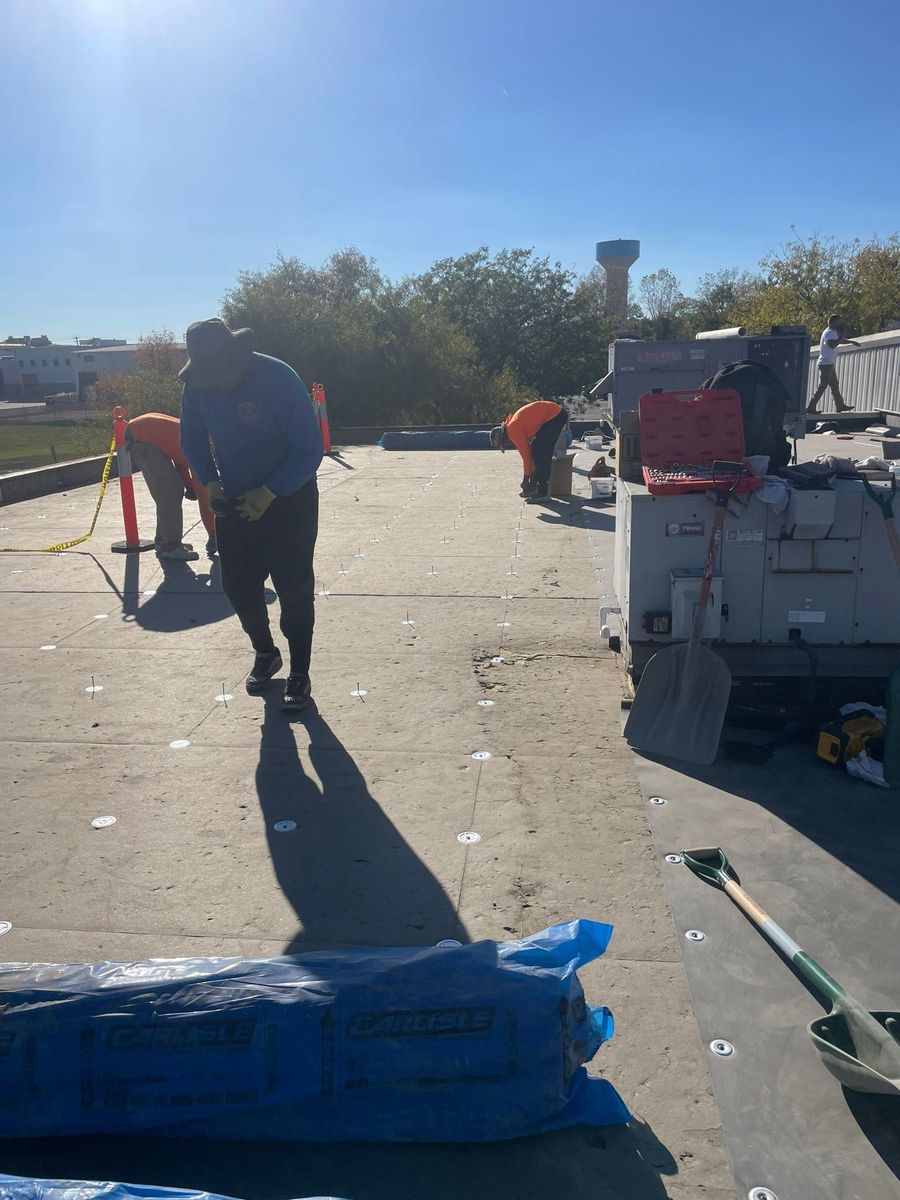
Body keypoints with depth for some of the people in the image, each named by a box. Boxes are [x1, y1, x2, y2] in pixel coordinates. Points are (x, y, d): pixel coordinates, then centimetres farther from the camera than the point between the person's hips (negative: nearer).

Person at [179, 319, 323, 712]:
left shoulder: (279, 379, -24)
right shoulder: (198, 385, -9)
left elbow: (310, 448, -21)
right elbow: (193, 440, 7)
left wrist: (269, 493, -26)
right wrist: (210, 483, -10)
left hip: (289, 498, -5)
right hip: (235, 500, 5)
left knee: (294, 587, -4)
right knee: (237, 584, 8)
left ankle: (299, 674, 9)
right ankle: (264, 653, 32)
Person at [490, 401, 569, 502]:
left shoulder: (513, 430, -15)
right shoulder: (514, 425, 14)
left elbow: (526, 454, -11)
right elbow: (528, 452, 18)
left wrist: (526, 479, 0)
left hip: (555, 416, -10)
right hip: (556, 414, 10)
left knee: (541, 454, -9)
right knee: (535, 450, 13)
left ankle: (542, 493, -8)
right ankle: (534, 487, 18)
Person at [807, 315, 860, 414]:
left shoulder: (833, 332, 16)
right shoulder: (830, 333, -15)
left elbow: (840, 341, 34)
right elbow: (832, 345, -32)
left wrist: (852, 342, 33)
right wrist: (841, 336, -22)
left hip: (829, 363, 11)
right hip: (826, 364, -11)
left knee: (835, 385, 15)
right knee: (822, 386, -10)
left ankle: (840, 405, 23)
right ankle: (811, 407, -10)